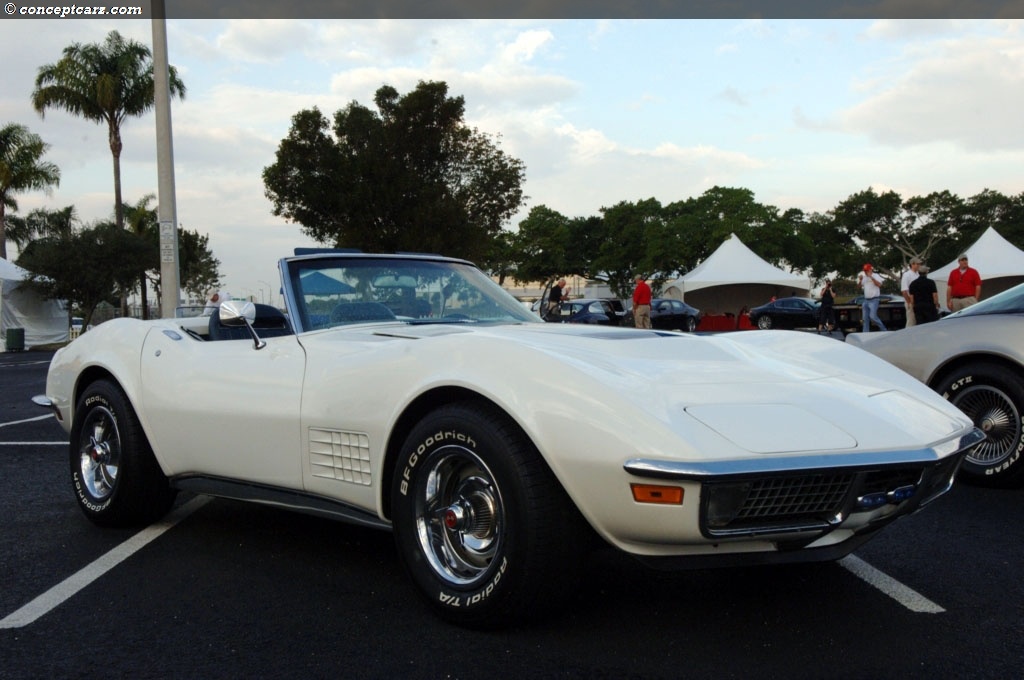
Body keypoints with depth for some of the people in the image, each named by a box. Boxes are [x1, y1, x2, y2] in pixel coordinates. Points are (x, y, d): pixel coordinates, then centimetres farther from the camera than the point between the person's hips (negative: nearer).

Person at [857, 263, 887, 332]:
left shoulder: (875, 276, -7)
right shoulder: (864, 277, 13)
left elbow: (879, 284, -23)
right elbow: (859, 286, 20)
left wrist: (871, 277, -27)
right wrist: (860, 280, 0)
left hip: (874, 300, -7)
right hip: (866, 300, 7)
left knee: (873, 316, -18)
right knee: (865, 318, 6)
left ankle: (884, 329, -4)